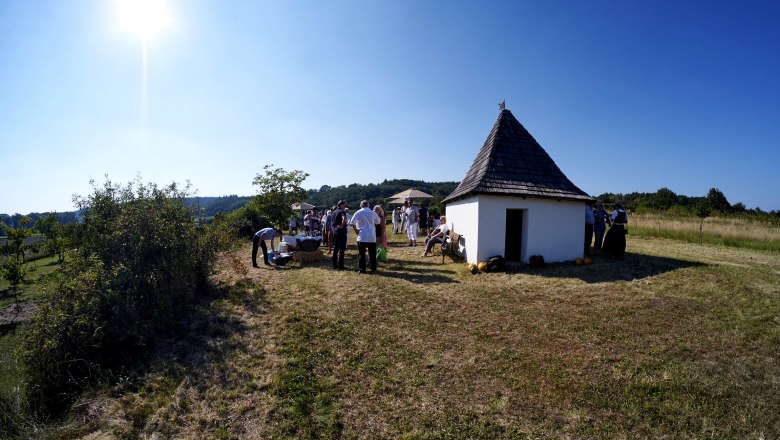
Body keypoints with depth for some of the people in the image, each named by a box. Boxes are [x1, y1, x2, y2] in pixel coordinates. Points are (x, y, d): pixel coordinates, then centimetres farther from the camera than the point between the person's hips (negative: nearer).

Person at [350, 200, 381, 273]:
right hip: (372, 236, 2)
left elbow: (352, 223, -8)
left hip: (362, 236, -2)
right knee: (372, 253, 9)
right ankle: (373, 269, 12)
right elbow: (378, 222, 16)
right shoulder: (373, 213, 5)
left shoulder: (358, 213, -2)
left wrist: (356, 230, 3)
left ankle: (362, 269, 5)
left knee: (361, 253, 5)